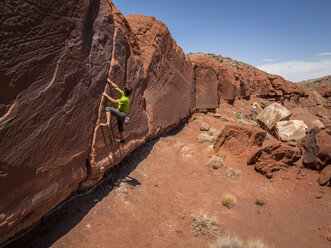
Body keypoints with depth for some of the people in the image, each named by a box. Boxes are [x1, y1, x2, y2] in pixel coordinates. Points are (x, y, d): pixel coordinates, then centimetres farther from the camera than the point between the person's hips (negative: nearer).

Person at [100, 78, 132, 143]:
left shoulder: (125, 99, -23)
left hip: (122, 114, -10)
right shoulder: (124, 94, 2)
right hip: (121, 114, 10)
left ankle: (107, 123, -30)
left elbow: (114, 101, -28)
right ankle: (122, 139, 42)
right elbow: (117, 87, 12)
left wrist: (106, 95, -22)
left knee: (108, 108, -21)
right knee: (120, 127, 26)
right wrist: (110, 81, 15)